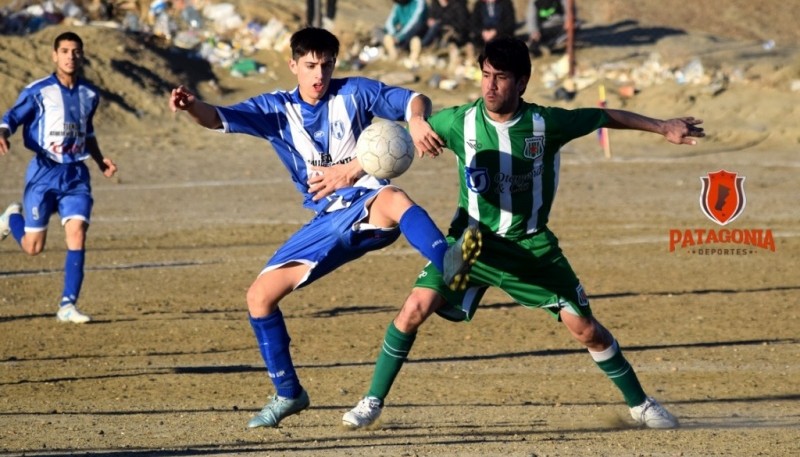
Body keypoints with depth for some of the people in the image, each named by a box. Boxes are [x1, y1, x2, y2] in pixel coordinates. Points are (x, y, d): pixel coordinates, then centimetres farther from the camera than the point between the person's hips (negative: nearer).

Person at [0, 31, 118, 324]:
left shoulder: (90, 95, 7)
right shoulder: (38, 92, -7)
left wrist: (100, 160, 11)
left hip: (76, 175, 3)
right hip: (44, 173, -3)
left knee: (77, 234, -14)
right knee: (33, 247, 2)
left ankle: (68, 305, -9)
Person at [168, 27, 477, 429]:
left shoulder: (354, 93, -1)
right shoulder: (276, 109, 6)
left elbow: (415, 101, -3)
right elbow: (218, 119, -6)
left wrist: (417, 121, -28)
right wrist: (191, 105, -29)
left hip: (369, 204, -5)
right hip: (328, 222, 5)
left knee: (394, 199, -42)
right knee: (260, 295, 0)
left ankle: (450, 266, -69)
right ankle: (288, 393, 16)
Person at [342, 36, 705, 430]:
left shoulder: (546, 123, -14)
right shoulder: (459, 122, -13)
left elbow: (605, 117, 2)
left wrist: (662, 127, 6)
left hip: (531, 246, 0)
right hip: (472, 239, 0)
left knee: (585, 328, -1)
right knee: (416, 308, -18)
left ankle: (640, 404, 20)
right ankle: (373, 401, -3)